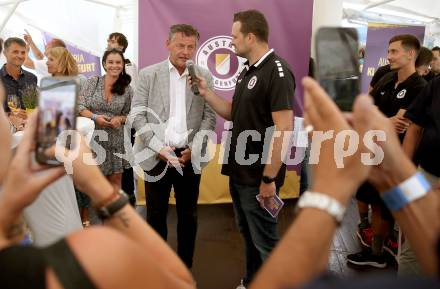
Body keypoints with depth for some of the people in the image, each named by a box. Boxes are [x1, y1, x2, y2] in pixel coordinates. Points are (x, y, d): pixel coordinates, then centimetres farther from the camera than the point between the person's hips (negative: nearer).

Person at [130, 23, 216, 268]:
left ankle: (185, 267, 30)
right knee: (156, 215, 10)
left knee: (188, 215, 12)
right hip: (157, 156, -1)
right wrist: (158, 148, -12)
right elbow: (137, 115, -2)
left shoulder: (204, 76, 5)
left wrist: (193, 150, -9)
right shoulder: (148, 74, 2)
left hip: (190, 157, 1)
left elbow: (209, 117, 2)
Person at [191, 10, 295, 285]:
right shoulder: (248, 71, 11)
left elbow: (284, 129, -22)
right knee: (248, 234, 21)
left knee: (265, 241, 5)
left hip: (258, 177, -9)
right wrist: (206, 93, 2)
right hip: (239, 172, 9)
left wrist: (269, 179, -22)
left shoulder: (277, 71, -17)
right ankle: (251, 282, 38)